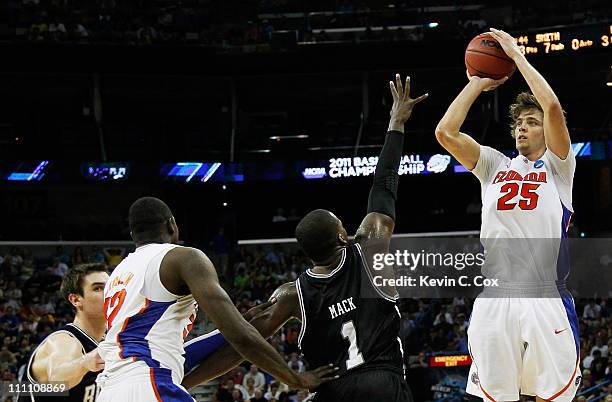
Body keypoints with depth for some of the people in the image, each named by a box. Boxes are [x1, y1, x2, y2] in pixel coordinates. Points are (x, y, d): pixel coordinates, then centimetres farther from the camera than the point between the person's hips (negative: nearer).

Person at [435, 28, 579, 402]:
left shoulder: (557, 166, 10)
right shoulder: (496, 166, 19)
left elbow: (553, 106, -7)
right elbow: (445, 132, 7)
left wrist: (517, 55, 1)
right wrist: (477, 83, 12)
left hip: (546, 298, -3)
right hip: (494, 298, 3)